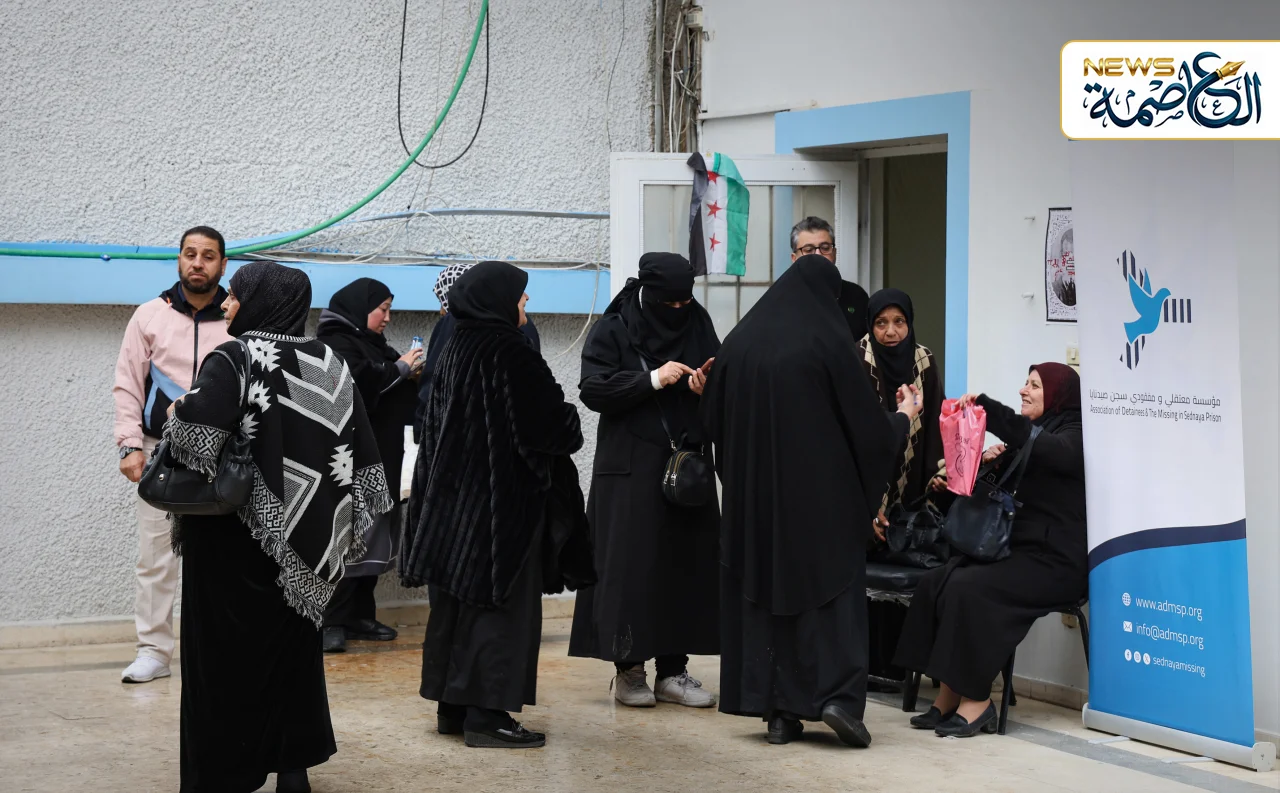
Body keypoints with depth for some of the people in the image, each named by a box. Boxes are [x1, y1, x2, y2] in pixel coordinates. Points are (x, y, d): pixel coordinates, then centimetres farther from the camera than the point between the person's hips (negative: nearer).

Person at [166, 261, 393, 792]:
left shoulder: (233, 361, -13)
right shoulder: (328, 365, 4)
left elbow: (195, 431, -30)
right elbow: (362, 454, 4)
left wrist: (175, 414, -8)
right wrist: (343, 526, 12)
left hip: (233, 539, -5)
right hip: (301, 543, 5)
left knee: (228, 653, 4)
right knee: (293, 648, 17)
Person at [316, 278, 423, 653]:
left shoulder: (372, 342, 21)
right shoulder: (336, 341, -6)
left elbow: (394, 397, 25)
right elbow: (358, 379, -23)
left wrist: (411, 374, 6)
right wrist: (400, 369, -11)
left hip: (379, 459, 9)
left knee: (372, 534, 8)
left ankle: (359, 615, 14)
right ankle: (333, 621, -8)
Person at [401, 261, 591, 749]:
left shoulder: (455, 350, 8)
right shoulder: (510, 355, -16)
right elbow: (552, 424, -14)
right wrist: (571, 427, 8)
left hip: (452, 497, 8)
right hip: (503, 499, -8)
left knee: (456, 603, 13)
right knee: (501, 603, -2)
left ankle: (453, 706, 19)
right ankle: (487, 713, -2)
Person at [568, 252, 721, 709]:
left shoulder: (698, 326, 9)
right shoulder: (613, 330, -2)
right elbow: (593, 390, -11)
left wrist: (706, 385, -10)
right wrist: (653, 379, -18)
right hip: (630, 469, -4)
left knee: (686, 562, 2)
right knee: (630, 565, -5)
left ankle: (673, 669, 9)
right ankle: (628, 669, 5)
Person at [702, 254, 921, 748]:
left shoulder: (741, 340, 3)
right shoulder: (829, 341, -9)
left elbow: (713, 417, 9)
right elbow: (865, 422, -6)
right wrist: (904, 417, 15)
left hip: (755, 493, 4)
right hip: (822, 494, -4)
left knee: (763, 585, 9)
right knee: (828, 581, 5)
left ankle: (779, 711, 9)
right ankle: (838, 696, -8)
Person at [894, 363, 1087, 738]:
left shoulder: (1074, 438, -4)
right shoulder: (1031, 436, 20)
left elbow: (1040, 447, -28)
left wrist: (985, 405, -27)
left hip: (1055, 562, -8)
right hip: (1017, 551, 8)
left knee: (968, 588, -28)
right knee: (935, 584, -14)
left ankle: (976, 700, -20)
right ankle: (949, 695, -15)